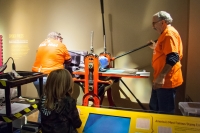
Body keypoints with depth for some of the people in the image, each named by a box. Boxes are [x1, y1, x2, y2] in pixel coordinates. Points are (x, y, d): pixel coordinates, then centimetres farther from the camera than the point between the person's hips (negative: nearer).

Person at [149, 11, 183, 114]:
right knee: (154, 107, 19)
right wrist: (156, 47, 21)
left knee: (166, 111, 2)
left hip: (167, 80, -11)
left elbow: (172, 58, -28)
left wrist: (161, 77, -31)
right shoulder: (165, 33, 17)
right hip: (161, 80, 11)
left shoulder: (169, 33, -16)